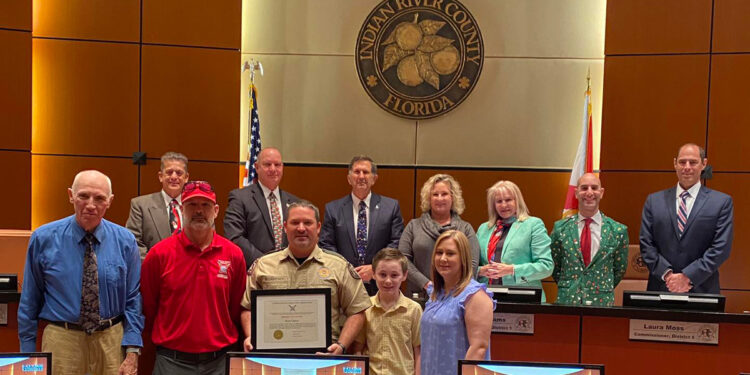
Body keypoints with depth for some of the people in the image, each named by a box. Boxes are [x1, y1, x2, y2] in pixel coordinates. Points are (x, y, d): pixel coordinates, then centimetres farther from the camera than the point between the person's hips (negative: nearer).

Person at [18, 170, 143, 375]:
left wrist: (132, 352, -7)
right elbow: (29, 301, 1)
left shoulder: (125, 241, -3)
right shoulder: (44, 239, -5)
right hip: (61, 342, -1)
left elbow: (133, 299, 0)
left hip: (113, 342, 1)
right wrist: (28, 355, 1)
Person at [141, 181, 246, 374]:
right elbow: (148, 307, 4)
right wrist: (165, 337, 11)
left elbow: (236, 307, 8)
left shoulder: (234, 254, -2)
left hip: (219, 359, 2)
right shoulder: (159, 254, -6)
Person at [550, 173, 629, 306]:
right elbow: (553, 265, 10)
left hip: (602, 303, 0)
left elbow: (620, 269, 9)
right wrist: (566, 288, 6)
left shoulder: (618, 231, 1)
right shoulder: (560, 228, 2)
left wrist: (605, 290, 6)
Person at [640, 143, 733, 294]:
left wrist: (688, 276, -12)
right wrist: (667, 274, -9)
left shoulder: (722, 202, 1)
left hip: (702, 291, -1)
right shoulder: (654, 201, 7)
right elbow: (646, 244, 3)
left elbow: (721, 248, -5)